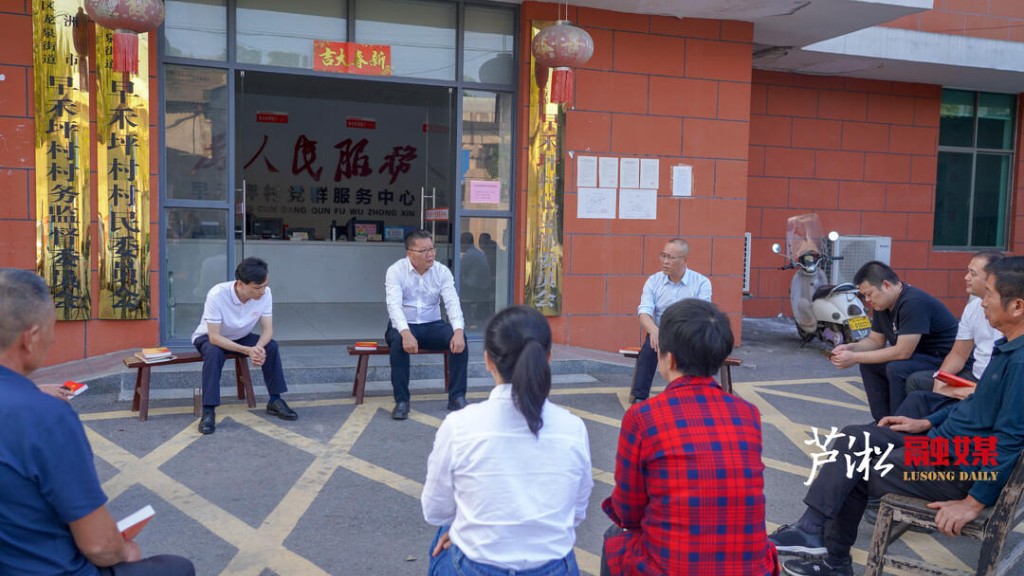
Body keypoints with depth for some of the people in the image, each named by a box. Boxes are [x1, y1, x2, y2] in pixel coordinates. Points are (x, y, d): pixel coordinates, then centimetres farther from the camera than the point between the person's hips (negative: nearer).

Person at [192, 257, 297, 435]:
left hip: (241, 338, 4)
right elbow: (214, 337, -35)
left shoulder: (265, 294, -23)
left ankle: (275, 401, -7)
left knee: (271, 346, -20)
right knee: (214, 352, -36)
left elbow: (267, 329, -19)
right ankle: (208, 411, -30)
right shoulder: (217, 295, -36)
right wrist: (248, 350, -45)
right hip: (209, 337, -4)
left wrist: (258, 347, -41)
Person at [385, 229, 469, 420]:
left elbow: (452, 302, -13)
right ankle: (401, 401, -23)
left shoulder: (442, 271, -2)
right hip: (404, 326, -2)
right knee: (398, 341, -36)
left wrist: (458, 331, -33)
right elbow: (394, 305, -24)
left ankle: (457, 397, -14)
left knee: (460, 340, -25)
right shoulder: (396, 271, -11)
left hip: (432, 326, 3)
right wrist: (406, 333, -43)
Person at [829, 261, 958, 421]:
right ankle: (883, 420, 6)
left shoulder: (913, 303, -27)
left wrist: (855, 357, -25)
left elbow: (902, 352, -30)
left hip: (945, 360, -10)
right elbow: (876, 340, 12)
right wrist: (850, 347, -9)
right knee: (869, 363, 1)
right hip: (918, 356, 10)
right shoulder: (882, 305, 2)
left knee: (897, 369, -30)